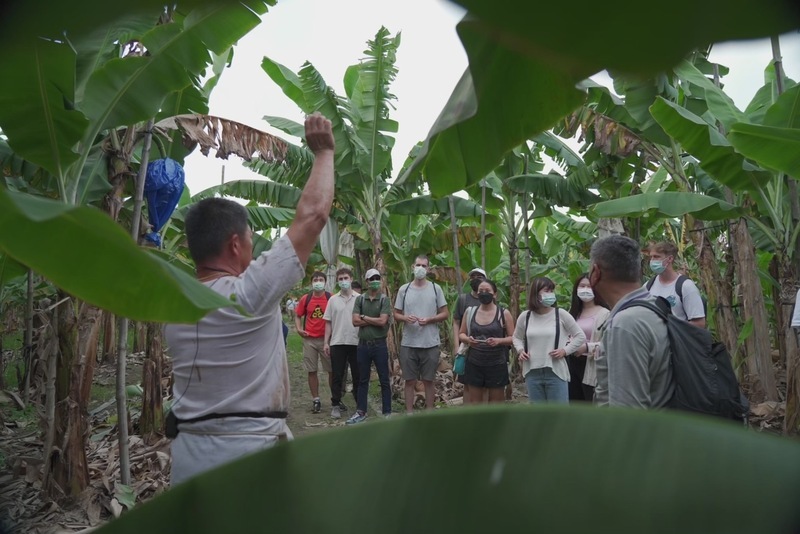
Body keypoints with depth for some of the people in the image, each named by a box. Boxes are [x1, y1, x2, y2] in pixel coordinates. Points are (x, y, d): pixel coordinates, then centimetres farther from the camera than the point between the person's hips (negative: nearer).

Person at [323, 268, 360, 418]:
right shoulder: (333, 300, 7)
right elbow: (328, 323, 8)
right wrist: (326, 342, 3)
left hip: (356, 342, -1)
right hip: (337, 343, 1)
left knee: (358, 375, 6)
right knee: (337, 376, 6)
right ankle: (336, 404, 16)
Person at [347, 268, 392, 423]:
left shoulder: (384, 299, -3)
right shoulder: (360, 299, 4)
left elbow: (383, 321, -15)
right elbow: (355, 321, -6)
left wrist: (364, 317, -6)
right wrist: (374, 321, -10)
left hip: (379, 345, -3)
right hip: (363, 344, 3)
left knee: (384, 380, 5)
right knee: (362, 380, 12)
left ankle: (387, 412, 14)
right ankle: (361, 412, 22)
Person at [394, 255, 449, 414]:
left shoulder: (435, 288, 1)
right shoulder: (404, 289, 4)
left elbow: (445, 314, 3)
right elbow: (396, 314, 8)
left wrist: (429, 320, -14)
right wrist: (405, 318, -14)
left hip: (431, 344, -1)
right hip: (408, 343, 1)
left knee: (429, 380, 9)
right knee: (410, 380, 8)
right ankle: (409, 414, 19)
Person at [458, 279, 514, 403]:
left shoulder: (504, 313, -1)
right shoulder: (470, 311, 6)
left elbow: (513, 338, 0)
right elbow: (461, 334, 11)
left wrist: (498, 340, -19)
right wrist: (467, 339, -11)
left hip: (496, 364, -2)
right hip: (474, 364, 2)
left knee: (496, 401, 5)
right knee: (475, 401, 8)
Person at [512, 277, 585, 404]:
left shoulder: (561, 315, -6)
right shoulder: (525, 317, 2)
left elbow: (580, 336, 3)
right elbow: (517, 337, 19)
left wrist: (565, 350, -9)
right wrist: (520, 350, -1)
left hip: (556, 373, -3)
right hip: (533, 373, 3)